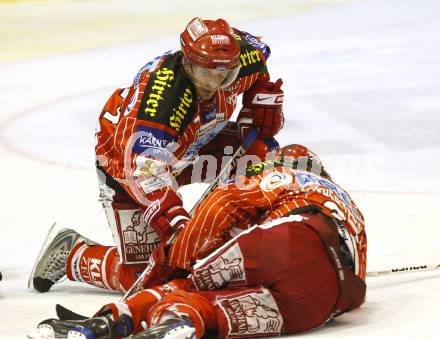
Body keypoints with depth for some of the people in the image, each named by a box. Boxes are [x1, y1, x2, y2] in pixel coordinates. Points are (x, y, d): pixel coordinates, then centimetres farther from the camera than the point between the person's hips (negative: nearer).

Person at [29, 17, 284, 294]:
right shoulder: (161, 97, -43)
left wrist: (257, 130, -2)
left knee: (258, 154, -13)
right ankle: (69, 253, 13)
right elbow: (145, 170, -48)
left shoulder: (234, 59, -22)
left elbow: (260, 75, 4)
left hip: (185, 148, 7)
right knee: (140, 274, -11)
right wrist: (179, 227, -56)